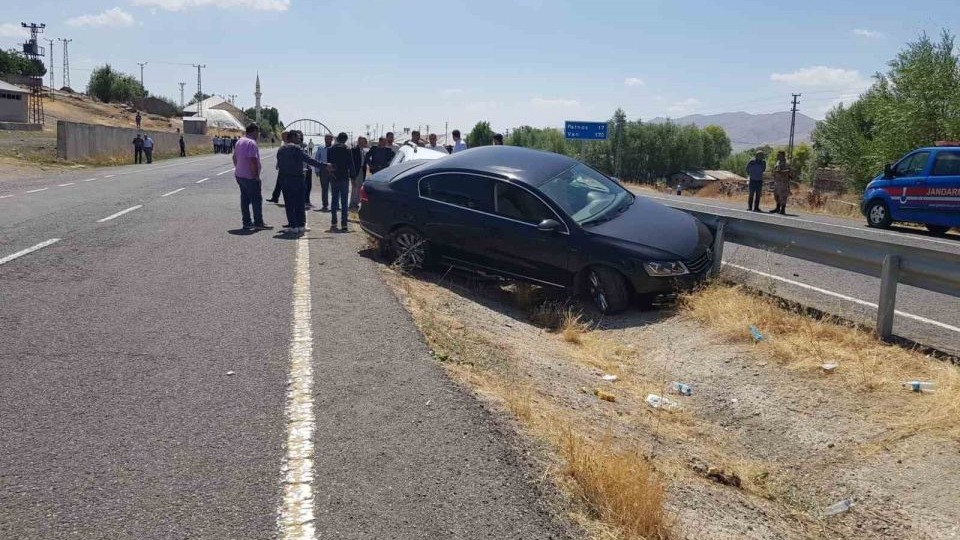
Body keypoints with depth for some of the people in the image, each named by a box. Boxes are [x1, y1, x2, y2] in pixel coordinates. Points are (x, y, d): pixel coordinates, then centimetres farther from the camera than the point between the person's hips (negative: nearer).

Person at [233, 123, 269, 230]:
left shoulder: (239, 141, 13)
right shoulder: (251, 143, -17)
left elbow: (234, 157, 20)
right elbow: (253, 161, -23)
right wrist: (256, 175, -18)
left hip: (239, 175, 9)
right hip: (250, 177, -9)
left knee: (245, 199, 11)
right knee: (256, 200, -2)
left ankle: (247, 222, 14)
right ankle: (258, 222, -1)